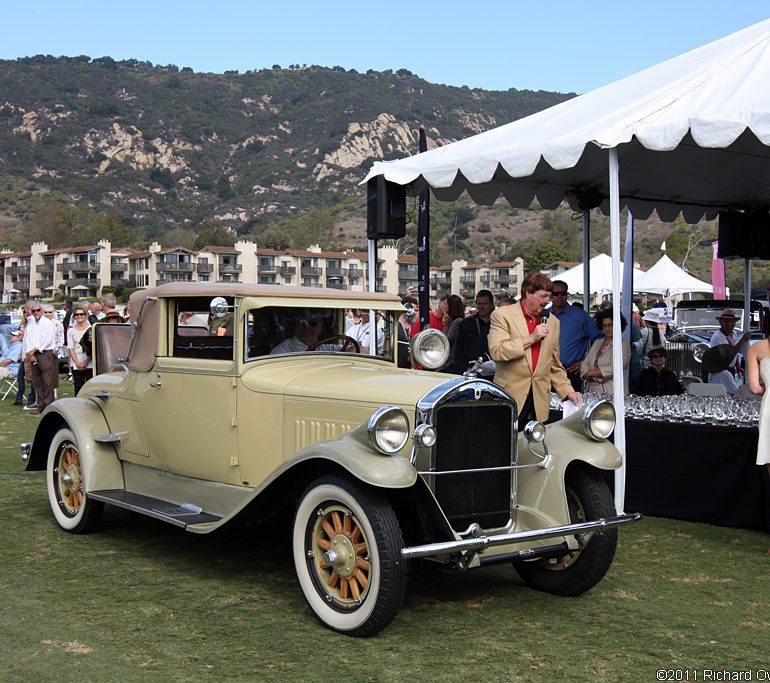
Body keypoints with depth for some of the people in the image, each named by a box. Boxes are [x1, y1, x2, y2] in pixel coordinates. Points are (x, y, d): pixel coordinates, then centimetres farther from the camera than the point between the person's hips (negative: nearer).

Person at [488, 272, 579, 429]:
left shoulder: (553, 322, 14)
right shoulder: (502, 315, -2)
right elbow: (496, 352, -14)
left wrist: (568, 390, 8)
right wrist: (531, 338, -14)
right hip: (510, 397, -4)